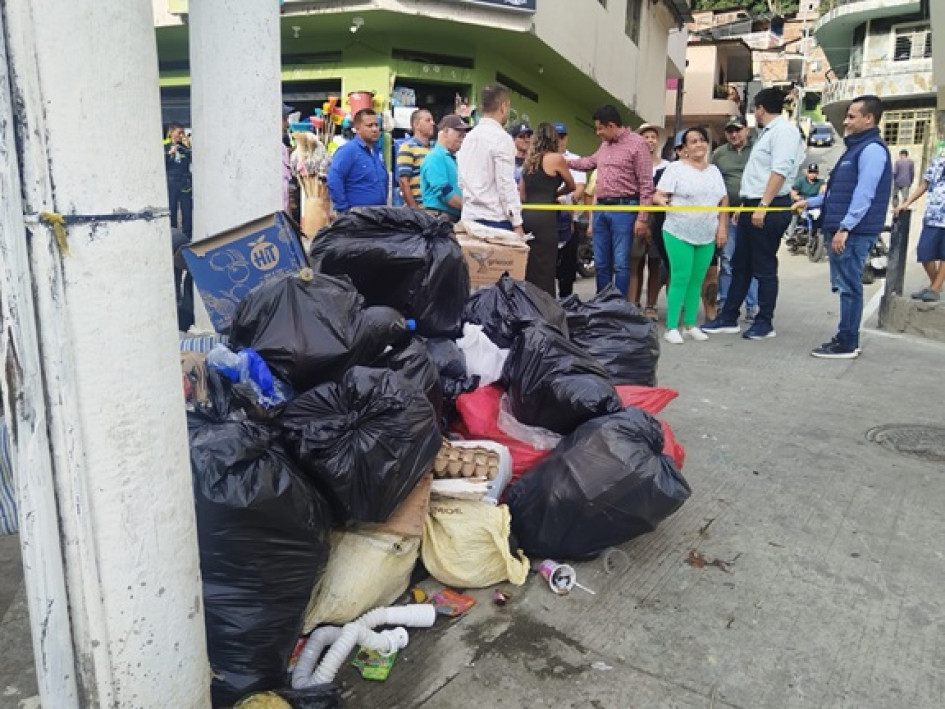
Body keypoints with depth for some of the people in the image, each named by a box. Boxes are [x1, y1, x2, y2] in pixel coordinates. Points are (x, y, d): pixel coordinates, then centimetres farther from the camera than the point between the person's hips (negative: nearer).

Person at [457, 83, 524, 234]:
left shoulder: (469, 137, 13)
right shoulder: (501, 138, -10)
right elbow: (506, 184, -14)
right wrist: (517, 223, -13)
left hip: (470, 216, 8)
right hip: (496, 218, -7)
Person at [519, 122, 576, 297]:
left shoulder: (528, 160, 17)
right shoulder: (556, 158, -1)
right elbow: (571, 185, 12)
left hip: (527, 215, 7)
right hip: (544, 217, -6)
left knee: (529, 266, 10)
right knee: (545, 268, -4)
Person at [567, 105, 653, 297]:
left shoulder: (637, 144, -7)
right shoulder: (605, 145, 16)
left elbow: (646, 184, -11)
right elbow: (590, 162, 39)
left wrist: (642, 218, -16)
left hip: (623, 209, -7)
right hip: (600, 208, 7)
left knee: (620, 264, -5)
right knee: (601, 263, 11)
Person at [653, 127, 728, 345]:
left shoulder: (714, 171, 15)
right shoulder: (676, 168, -2)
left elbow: (724, 201, 16)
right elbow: (658, 195, -7)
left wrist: (722, 227, 6)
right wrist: (662, 201, -30)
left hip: (707, 236, 5)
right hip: (679, 233, -5)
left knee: (697, 281, 7)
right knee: (680, 279, -8)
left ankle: (690, 324, 17)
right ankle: (671, 327, -1)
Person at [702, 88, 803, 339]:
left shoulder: (784, 130, -10)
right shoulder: (767, 132, 21)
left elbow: (780, 171, -20)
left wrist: (763, 206, -25)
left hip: (770, 208, -10)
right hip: (753, 206, 10)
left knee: (764, 267, -2)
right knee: (740, 265, 11)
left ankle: (765, 323, 7)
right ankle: (728, 318, 17)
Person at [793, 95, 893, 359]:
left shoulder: (872, 149, -11)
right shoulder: (856, 148, 21)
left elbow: (864, 194, -20)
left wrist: (845, 227, -24)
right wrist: (809, 202, 24)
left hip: (853, 232, -10)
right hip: (841, 230, 10)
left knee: (849, 287, -6)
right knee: (844, 286, 12)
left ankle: (847, 344, -1)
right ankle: (846, 338, 19)